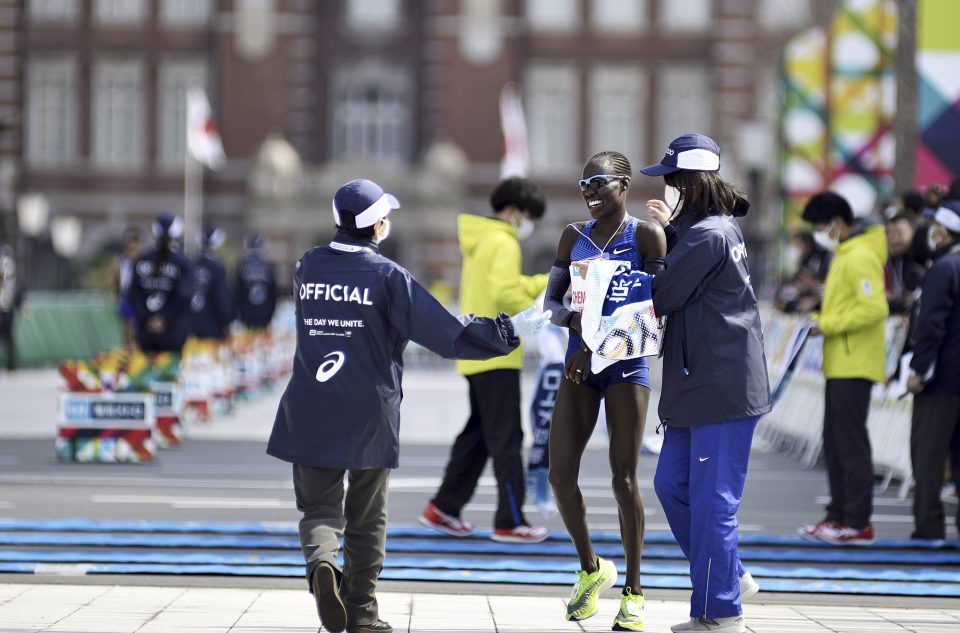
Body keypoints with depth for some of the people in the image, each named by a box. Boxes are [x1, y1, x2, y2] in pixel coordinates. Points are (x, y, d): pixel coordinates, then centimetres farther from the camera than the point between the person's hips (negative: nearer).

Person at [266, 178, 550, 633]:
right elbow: (447, 335, -11)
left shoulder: (307, 268, 4)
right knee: (366, 518, 12)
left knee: (319, 507, 6)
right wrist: (512, 330, -3)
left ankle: (321, 562, -24)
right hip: (368, 414, -2)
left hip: (310, 412, 2)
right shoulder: (387, 276, -9)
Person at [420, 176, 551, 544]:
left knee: (477, 434, 16)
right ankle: (510, 521, -5)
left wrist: (552, 282, 18)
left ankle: (443, 508, 18)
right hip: (497, 356, -10)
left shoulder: (480, 241, 18)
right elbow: (506, 294, -25)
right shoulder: (503, 244, -12)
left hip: (476, 356, 10)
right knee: (506, 438, -6)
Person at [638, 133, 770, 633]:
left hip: (721, 388, -10)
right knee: (672, 484, 15)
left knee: (711, 499, -4)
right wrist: (669, 229, 9)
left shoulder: (708, 236, -17)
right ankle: (731, 578, 24)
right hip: (698, 384, 10)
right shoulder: (723, 226, 13)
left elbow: (661, 297, -14)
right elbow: (686, 267, 19)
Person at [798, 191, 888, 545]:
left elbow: (875, 308, -23)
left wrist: (828, 325, -18)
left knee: (851, 442, -9)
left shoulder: (861, 257, -14)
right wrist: (822, 320, 9)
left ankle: (858, 524, -8)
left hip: (854, 366, -11)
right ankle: (840, 514, 19)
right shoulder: (843, 254, 18)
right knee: (835, 443, 13)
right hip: (840, 365, 11)